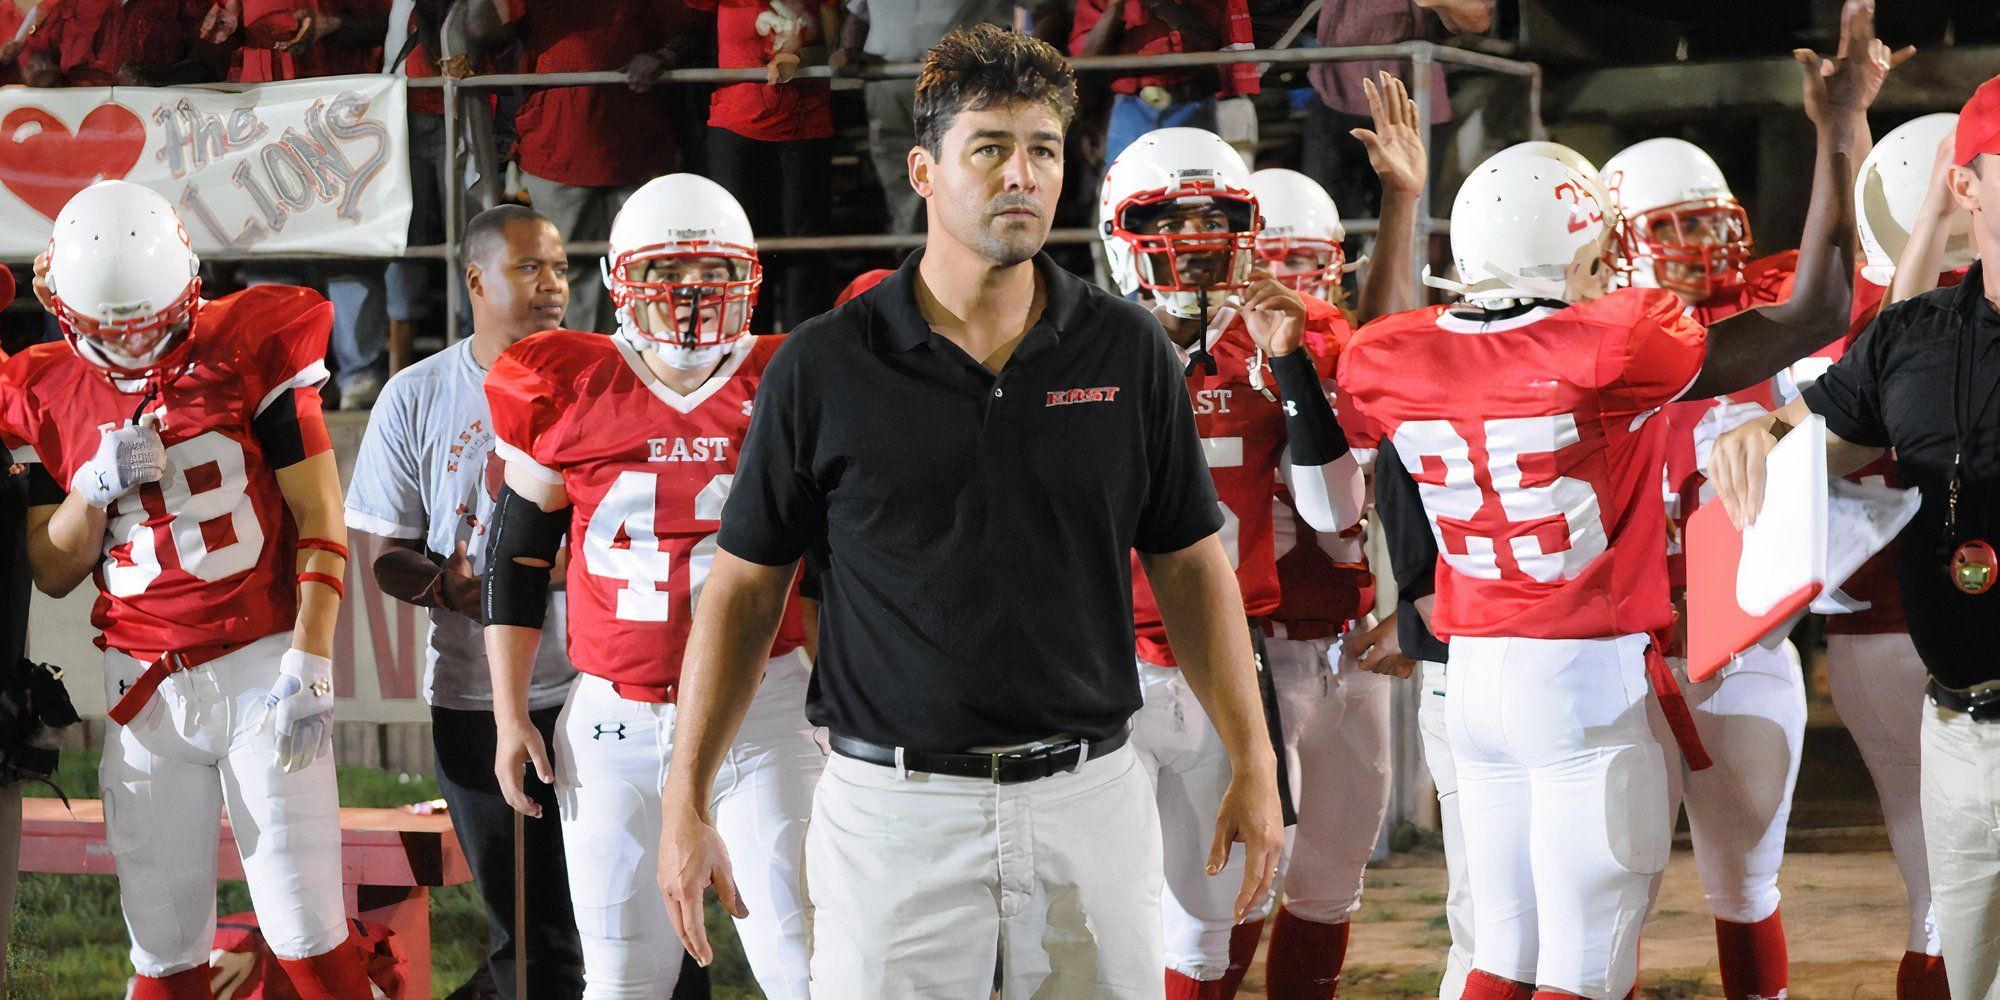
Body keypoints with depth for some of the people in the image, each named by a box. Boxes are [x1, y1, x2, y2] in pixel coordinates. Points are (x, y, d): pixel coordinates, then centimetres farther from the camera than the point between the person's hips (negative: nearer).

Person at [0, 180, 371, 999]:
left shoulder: (250, 353, -5)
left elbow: (319, 522, -4)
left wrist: (309, 664, -11)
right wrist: (94, 489, -11)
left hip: (260, 668, -3)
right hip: (145, 685, 3)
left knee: (305, 934, -5)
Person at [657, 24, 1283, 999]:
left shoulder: (1127, 352, 3)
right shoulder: (823, 367, -2)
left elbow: (1190, 567, 10)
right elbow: (744, 587, 3)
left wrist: (1254, 764, 4)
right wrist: (685, 806, -1)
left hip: (1090, 800, 2)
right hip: (893, 802, -2)